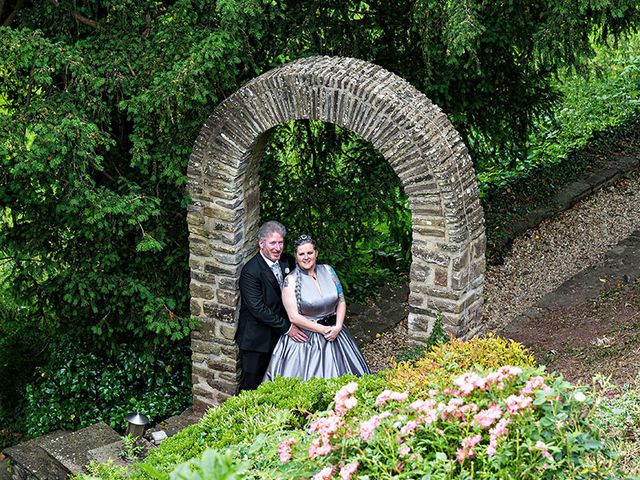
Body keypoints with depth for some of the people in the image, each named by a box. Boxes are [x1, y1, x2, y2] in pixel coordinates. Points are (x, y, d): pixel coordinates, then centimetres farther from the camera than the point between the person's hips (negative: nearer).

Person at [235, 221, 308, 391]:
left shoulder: (286, 262, 0)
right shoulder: (250, 272, -22)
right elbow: (258, 309, -24)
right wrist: (287, 328, -21)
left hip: (277, 335, 6)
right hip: (256, 339, -6)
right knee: (252, 383, 4)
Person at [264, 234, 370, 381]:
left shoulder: (327, 270, 3)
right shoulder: (291, 280, -9)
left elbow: (341, 301, 6)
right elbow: (294, 317, -13)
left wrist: (337, 327, -9)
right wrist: (323, 330, -15)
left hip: (334, 331, 4)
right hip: (305, 339, -4)